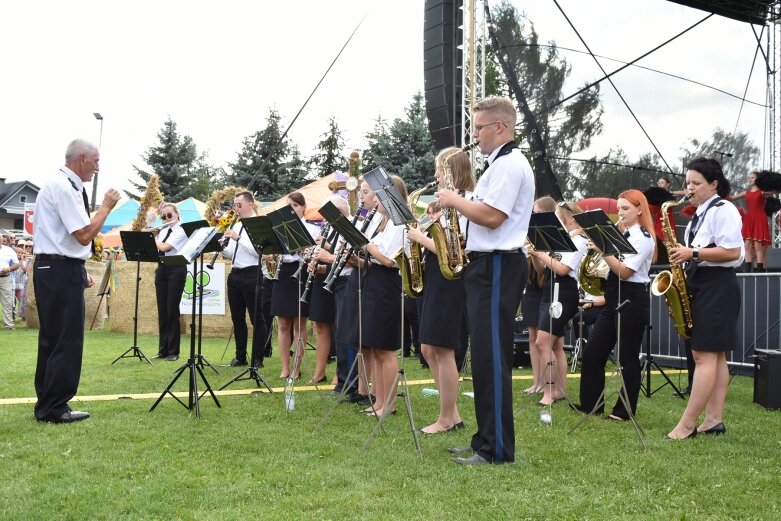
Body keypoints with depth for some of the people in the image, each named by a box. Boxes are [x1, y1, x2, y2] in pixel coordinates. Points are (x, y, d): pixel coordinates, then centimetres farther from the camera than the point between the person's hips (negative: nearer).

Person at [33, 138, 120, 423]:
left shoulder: (62, 185, 16)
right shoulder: (64, 187, -16)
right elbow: (85, 235, -21)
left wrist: (80, 271, 18)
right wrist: (106, 205, -10)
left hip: (54, 269, 11)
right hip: (61, 271, -11)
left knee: (53, 339, 14)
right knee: (66, 340, -5)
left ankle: (47, 404, 21)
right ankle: (54, 408, 2)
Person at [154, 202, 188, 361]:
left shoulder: (181, 231, -8)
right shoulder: (162, 231, 13)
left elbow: (165, 247, -19)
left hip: (176, 270, -7)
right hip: (161, 270, 7)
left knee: (172, 311, -6)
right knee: (162, 311, 7)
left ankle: (173, 351, 0)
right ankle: (163, 350, 12)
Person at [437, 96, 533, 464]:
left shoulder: (510, 164, -13)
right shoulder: (501, 164, 21)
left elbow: (492, 216, -23)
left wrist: (455, 200, -10)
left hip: (497, 267, -11)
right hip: (486, 265, 11)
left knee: (491, 359, -8)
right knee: (483, 357, 14)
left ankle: (498, 450, -2)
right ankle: (486, 440, 22)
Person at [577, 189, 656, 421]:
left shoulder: (643, 238, -9)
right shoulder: (622, 236, 16)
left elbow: (624, 272, -18)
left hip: (632, 300, -9)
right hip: (614, 299, 9)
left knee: (627, 357, 0)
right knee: (592, 353, 6)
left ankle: (625, 410, 9)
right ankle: (590, 404, 14)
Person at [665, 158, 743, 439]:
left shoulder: (723, 210, -11)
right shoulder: (701, 214, 18)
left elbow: (732, 252, -19)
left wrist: (692, 253, -20)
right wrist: (684, 254, 7)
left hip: (717, 287, -10)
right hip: (701, 286, 10)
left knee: (704, 355, -11)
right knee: (714, 355, 9)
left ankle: (686, 425, -12)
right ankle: (714, 419, 11)